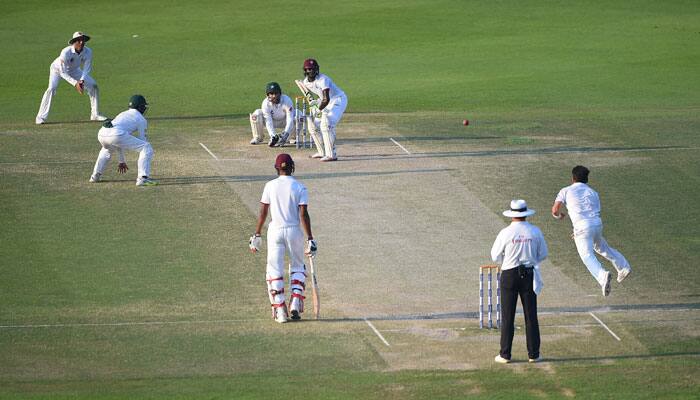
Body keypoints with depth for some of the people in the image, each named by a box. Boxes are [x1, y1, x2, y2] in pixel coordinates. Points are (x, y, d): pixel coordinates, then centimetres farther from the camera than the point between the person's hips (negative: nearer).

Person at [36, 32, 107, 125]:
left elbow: (87, 68, -18)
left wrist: (82, 80, -37)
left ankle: (95, 114, 7)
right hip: (58, 69, -5)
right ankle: (41, 117, -22)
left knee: (93, 85, -5)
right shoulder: (66, 52, -38)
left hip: (74, 70, 5)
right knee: (52, 88, -28)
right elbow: (63, 73, -34)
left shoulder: (88, 52, -26)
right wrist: (75, 83, -43)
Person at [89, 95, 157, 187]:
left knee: (108, 148, 43)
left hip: (101, 134, 7)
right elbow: (143, 139, 17)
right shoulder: (141, 119, 19)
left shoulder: (123, 114, 39)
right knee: (146, 148, 1)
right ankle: (142, 178, -12)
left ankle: (95, 176, 36)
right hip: (115, 134, -7)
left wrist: (122, 161, 49)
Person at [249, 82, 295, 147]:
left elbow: (290, 119, -35)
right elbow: (268, 121, -31)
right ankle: (258, 138, -4)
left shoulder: (286, 100, -31)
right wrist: (272, 135, -45)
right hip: (272, 121, 0)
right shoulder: (266, 103, -27)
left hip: (284, 121, 0)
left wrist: (285, 134, -48)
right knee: (256, 114, -28)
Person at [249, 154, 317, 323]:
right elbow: (303, 214, -9)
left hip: (275, 231, 0)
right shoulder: (300, 188, -3)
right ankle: (295, 303, 3)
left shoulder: (270, 186, 0)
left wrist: (256, 235, 9)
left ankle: (280, 310, -2)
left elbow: (263, 212, 1)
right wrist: (310, 239, -8)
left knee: (274, 270, 5)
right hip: (294, 231, 0)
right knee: (297, 266, 19)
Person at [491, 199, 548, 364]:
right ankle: (533, 354, 8)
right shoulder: (535, 232, -2)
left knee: (508, 317, 3)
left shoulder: (506, 233, -10)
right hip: (529, 275, 2)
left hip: (509, 275, -2)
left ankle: (505, 354, 4)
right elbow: (543, 255, 7)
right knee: (531, 316, 7)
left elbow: (495, 256, -2)